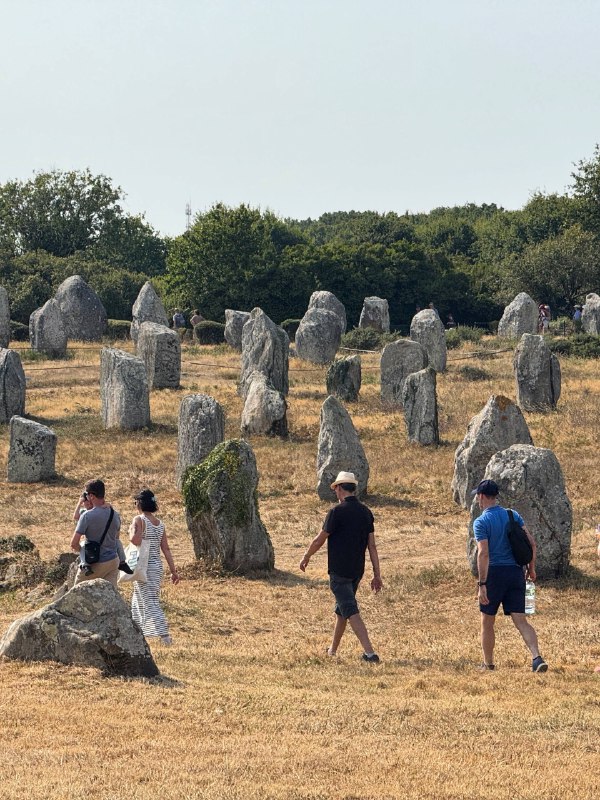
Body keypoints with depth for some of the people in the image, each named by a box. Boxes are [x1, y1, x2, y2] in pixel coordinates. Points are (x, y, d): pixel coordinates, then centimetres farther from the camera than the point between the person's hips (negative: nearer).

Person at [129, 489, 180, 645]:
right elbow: (166, 549, 7)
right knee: (139, 599, 21)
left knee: (150, 601, -6)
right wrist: (173, 570, 7)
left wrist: (131, 530, -7)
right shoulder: (160, 524, 8)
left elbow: (135, 540, -28)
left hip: (144, 566, -7)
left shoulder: (139, 520, -11)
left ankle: (164, 634, -16)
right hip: (157, 566, 7)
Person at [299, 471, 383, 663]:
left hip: (339, 571, -7)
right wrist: (377, 574, 5)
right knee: (341, 608, 21)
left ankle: (370, 653, -19)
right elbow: (372, 545, 4)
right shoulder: (365, 512, 4)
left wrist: (306, 557, 10)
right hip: (357, 571, 7)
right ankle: (333, 650, 34)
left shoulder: (337, 512, -14)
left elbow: (319, 540, -7)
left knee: (351, 611, -9)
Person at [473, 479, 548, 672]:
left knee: (487, 622, 12)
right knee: (521, 621, 0)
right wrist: (531, 568, 16)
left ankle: (488, 664, 21)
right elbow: (531, 542, 5)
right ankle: (537, 658, -19)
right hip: (515, 571, 4)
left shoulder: (481, 522, -9)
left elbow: (483, 553, -17)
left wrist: (482, 585, -18)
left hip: (494, 573, -4)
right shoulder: (513, 515, 8)